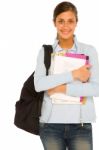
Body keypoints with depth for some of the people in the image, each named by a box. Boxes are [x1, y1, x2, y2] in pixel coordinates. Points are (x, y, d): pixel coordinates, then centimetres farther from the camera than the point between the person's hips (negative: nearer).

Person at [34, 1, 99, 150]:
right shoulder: (45, 51, 4)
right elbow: (38, 84, -11)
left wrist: (64, 89, -14)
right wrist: (73, 74, -15)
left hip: (80, 124, 0)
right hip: (51, 123, 1)